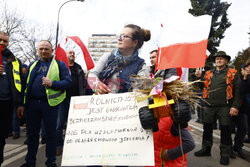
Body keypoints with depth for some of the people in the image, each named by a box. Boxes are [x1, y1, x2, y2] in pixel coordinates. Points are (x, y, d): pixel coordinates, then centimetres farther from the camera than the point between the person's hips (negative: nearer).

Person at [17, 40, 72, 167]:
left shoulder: (59, 64, 5)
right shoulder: (32, 65, 16)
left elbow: (68, 82, -4)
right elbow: (26, 84, 16)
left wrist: (52, 83, -20)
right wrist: (22, 104, 10)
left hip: (49, 103, -4)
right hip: (32, 103, 4)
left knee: (50, 133, 5)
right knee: (32, 133, 12)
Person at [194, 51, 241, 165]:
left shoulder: (233, 73, 4)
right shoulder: (208, 73, 14)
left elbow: (237, 91, -2)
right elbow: (202, 87, 16)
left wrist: (235, 106, -11)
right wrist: (198, 78, -1)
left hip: (225, 107, -3)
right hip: (209, 106, 4)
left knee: (225, 130, 3)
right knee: (207, 129, 12)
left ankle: (225, 154, 18)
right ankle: (206, 149, 28)